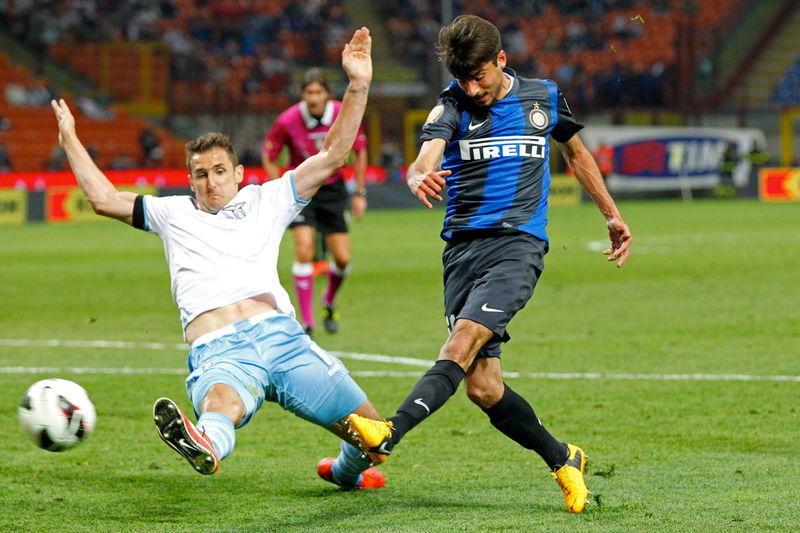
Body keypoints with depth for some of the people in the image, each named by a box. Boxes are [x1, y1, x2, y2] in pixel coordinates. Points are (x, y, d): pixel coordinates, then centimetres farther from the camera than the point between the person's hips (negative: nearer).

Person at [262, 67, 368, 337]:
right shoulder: (288, 121, -19)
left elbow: (360, 150, 2)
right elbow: (268, 154, -3)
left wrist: (360, 193, 1)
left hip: (332, 188, 2)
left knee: (343, 259, -1)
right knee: (304, 249, -20)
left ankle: (329, 302, 32)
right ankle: (307, 321, -13)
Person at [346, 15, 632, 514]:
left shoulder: (544, 97, 9)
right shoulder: (453, 106, 3)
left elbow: (576, 152, 28)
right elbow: (425, 159, -17)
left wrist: (613, 215, 32)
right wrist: (421, 178, -42)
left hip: (519, 243, -2)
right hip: (464, 244, 2)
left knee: (465, 338, -27)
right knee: (483, 387, -5)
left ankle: (389, 434, -40)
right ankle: (563, 459, 15)